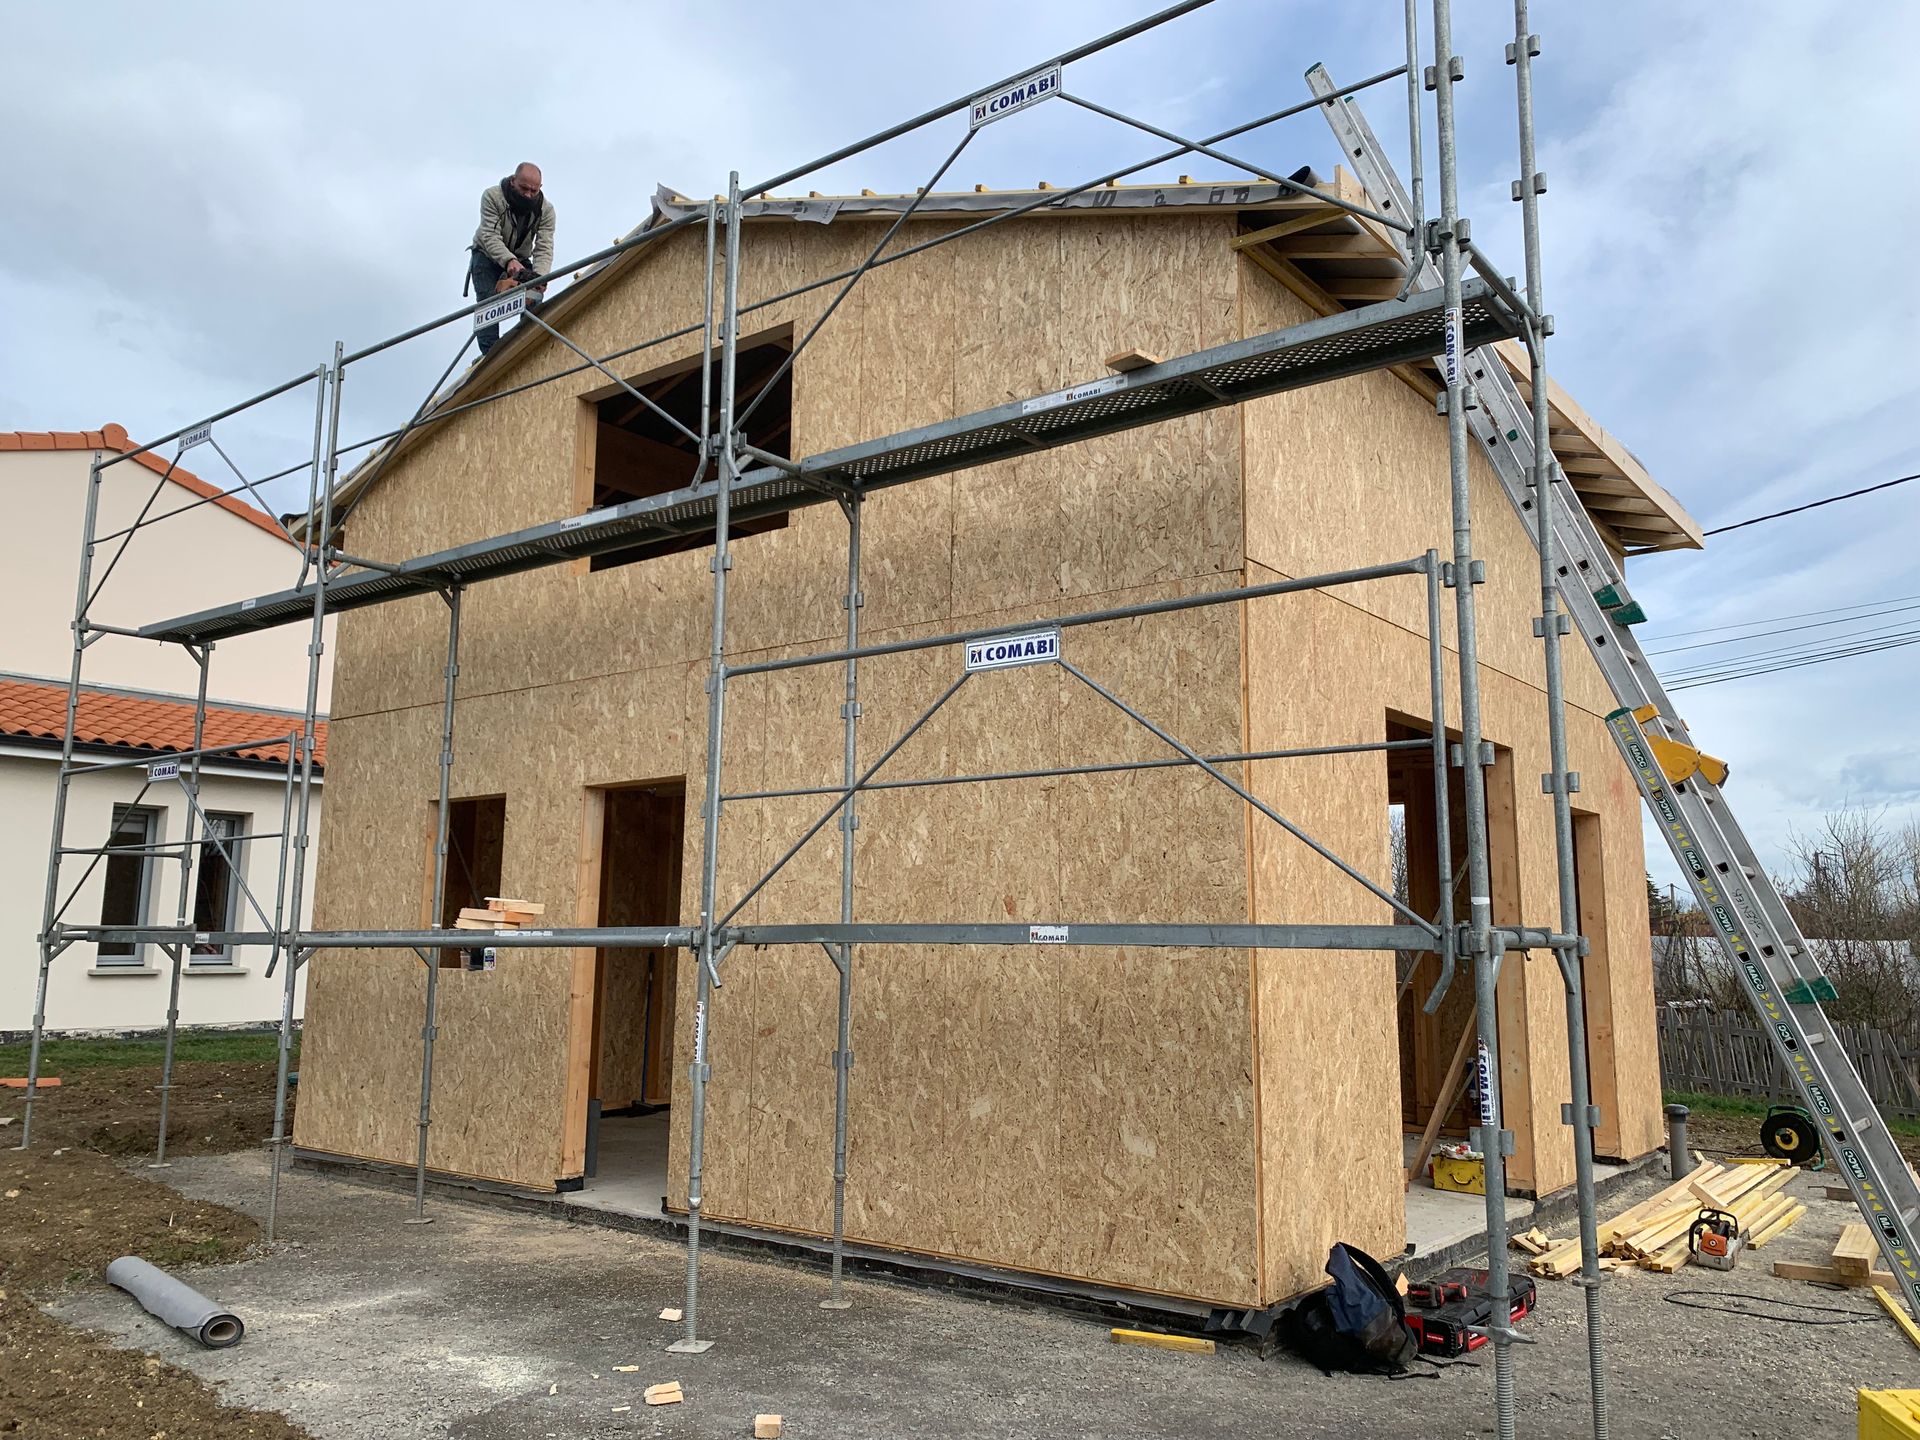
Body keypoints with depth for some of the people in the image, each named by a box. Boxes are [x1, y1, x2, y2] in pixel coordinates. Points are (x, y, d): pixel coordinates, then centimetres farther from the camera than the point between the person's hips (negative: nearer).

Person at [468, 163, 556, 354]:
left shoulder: (546, 209, -19)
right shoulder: (492, 196, -26)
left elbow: (544, 247, -26)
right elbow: (490, 237, -32)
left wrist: (539, 276, -44)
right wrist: (509, 261, -51)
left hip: (520, 259, 3)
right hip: (487, 255, -3)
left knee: (534, 299, -14)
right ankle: (489, 352, -25)